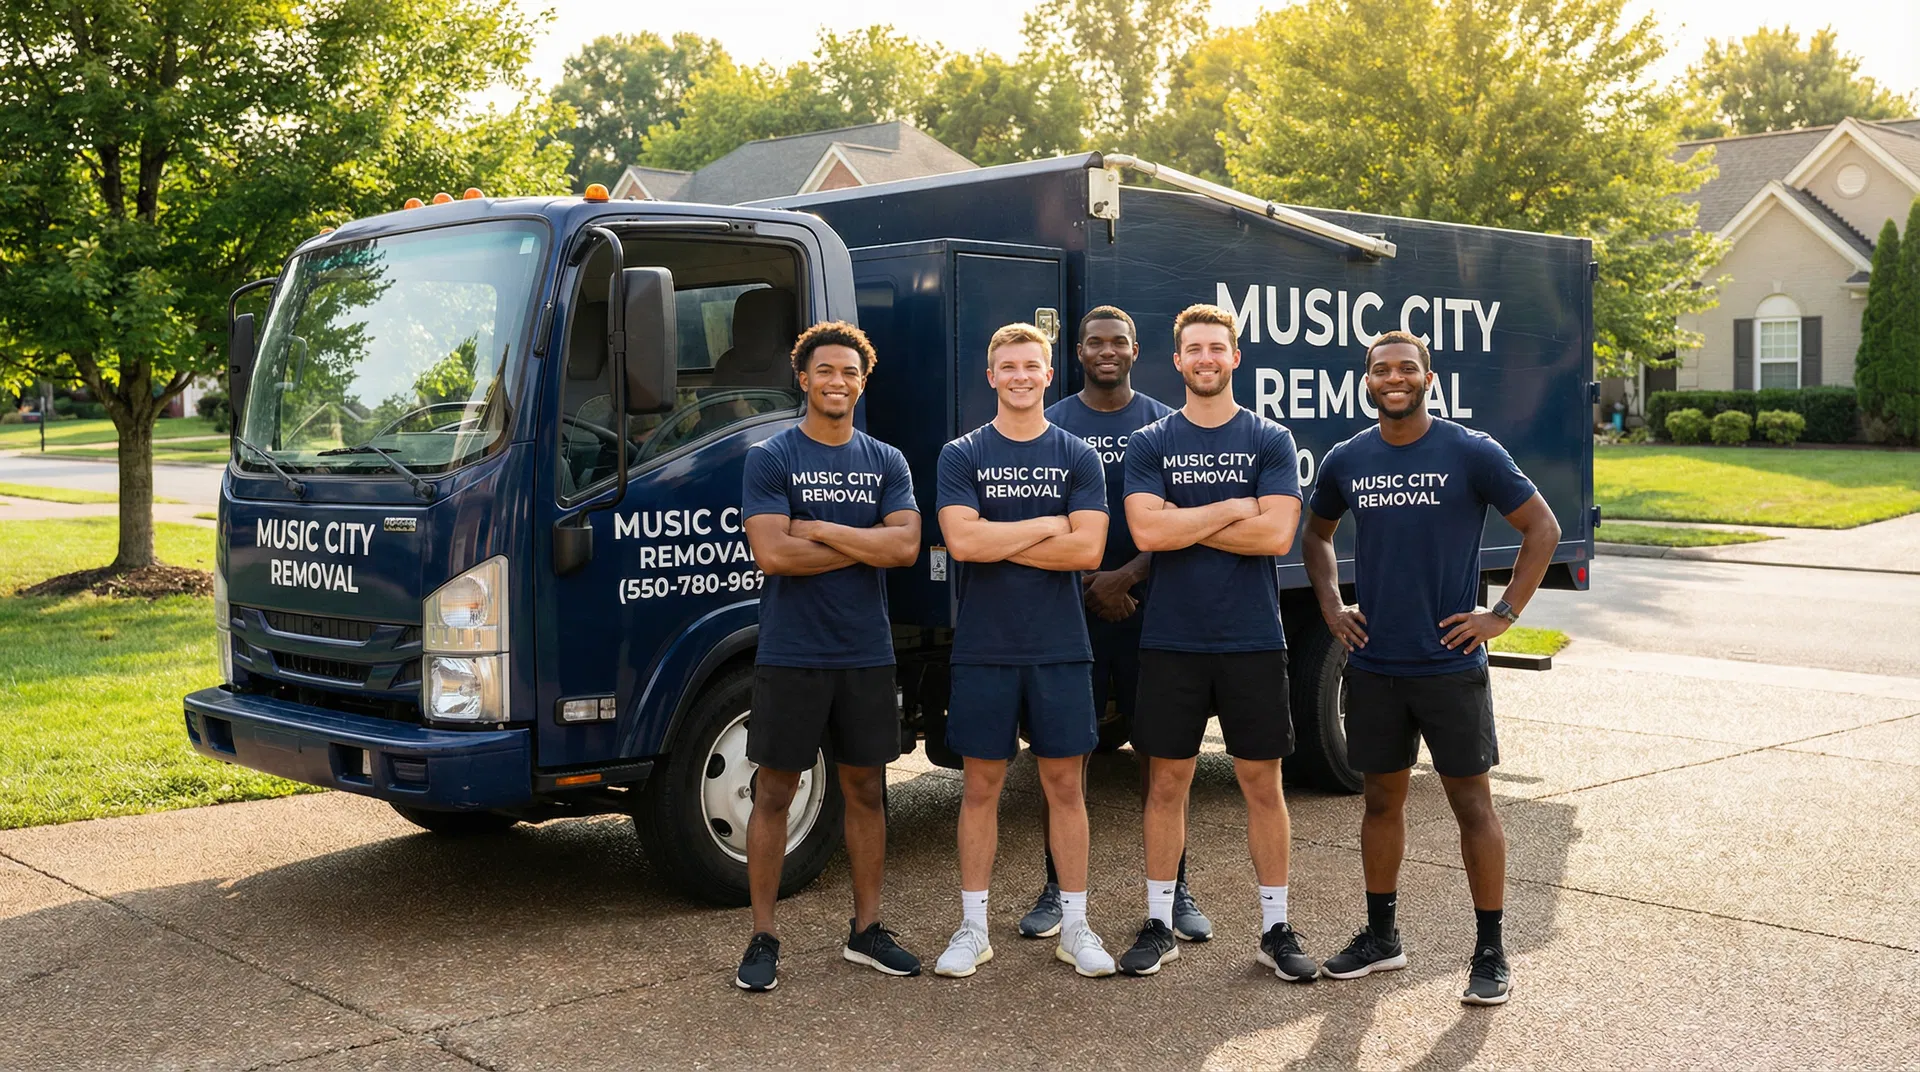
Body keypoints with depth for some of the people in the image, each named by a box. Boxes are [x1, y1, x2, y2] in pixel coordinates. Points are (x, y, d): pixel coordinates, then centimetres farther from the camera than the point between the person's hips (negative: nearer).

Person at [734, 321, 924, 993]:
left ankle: (866, 930, 21)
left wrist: (818, 530, -12)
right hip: (790, 654, -3)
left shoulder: (886, 463, 9)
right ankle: (763, 939, 10)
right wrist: (865, 546, -8)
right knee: (774, 792, 2)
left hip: (866, 654, 4)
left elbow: (906, 546, -6)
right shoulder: (770, 459, -1)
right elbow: (772, 553, -14)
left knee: (865, 791, 10)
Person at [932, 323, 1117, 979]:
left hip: (1059, 648, 1)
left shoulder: (1077, 457, 5)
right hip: (984, 648, 0)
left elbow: (1088, 549, -8)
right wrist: (1046, 527, -9)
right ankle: (973, 929, 15)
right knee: (981, 786, 5)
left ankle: (1075, 926, 16)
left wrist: (997, 542, -10)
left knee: (1065, 784, 5)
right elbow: (961, 540, -12)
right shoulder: (962, 456, 3)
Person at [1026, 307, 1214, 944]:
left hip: (1147, 605, 0)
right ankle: (1056, 889, 13)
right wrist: (1089, 586, -6)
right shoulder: (1051, 426, 7)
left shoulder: (1164, 424, 7)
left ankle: (1175, 891, 11)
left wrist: (1127, 576, -12)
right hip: (1071, 607, 0)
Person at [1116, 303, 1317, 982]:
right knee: (1167, 782, 6)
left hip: (1252, 641, 0)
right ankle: (1159, 925, 17)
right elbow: (1147, 531, -11)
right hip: (1170, 641, 0)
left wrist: (1184, 524, -10)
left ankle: (1276, 930, 16)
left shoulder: (1270, 441, 3)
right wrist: (1232, 508, -9)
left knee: (1262, 783, 6)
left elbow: (1276, 535, -11)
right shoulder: (1150, 444, 4)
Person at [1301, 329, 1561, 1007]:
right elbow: (1317, 532, 22)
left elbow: (1542, 528, -1)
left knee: (1472, 803, 1)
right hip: (1372, 665, 4)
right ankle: (1381, 937, 27)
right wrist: (1330, 607, 9)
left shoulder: (1472, 454, -6)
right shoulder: (1346, 461, 5)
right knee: (1382, 799, 13)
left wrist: (1503, 614, -7)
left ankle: (1490, 954, 11)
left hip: (1449, 664, -4)